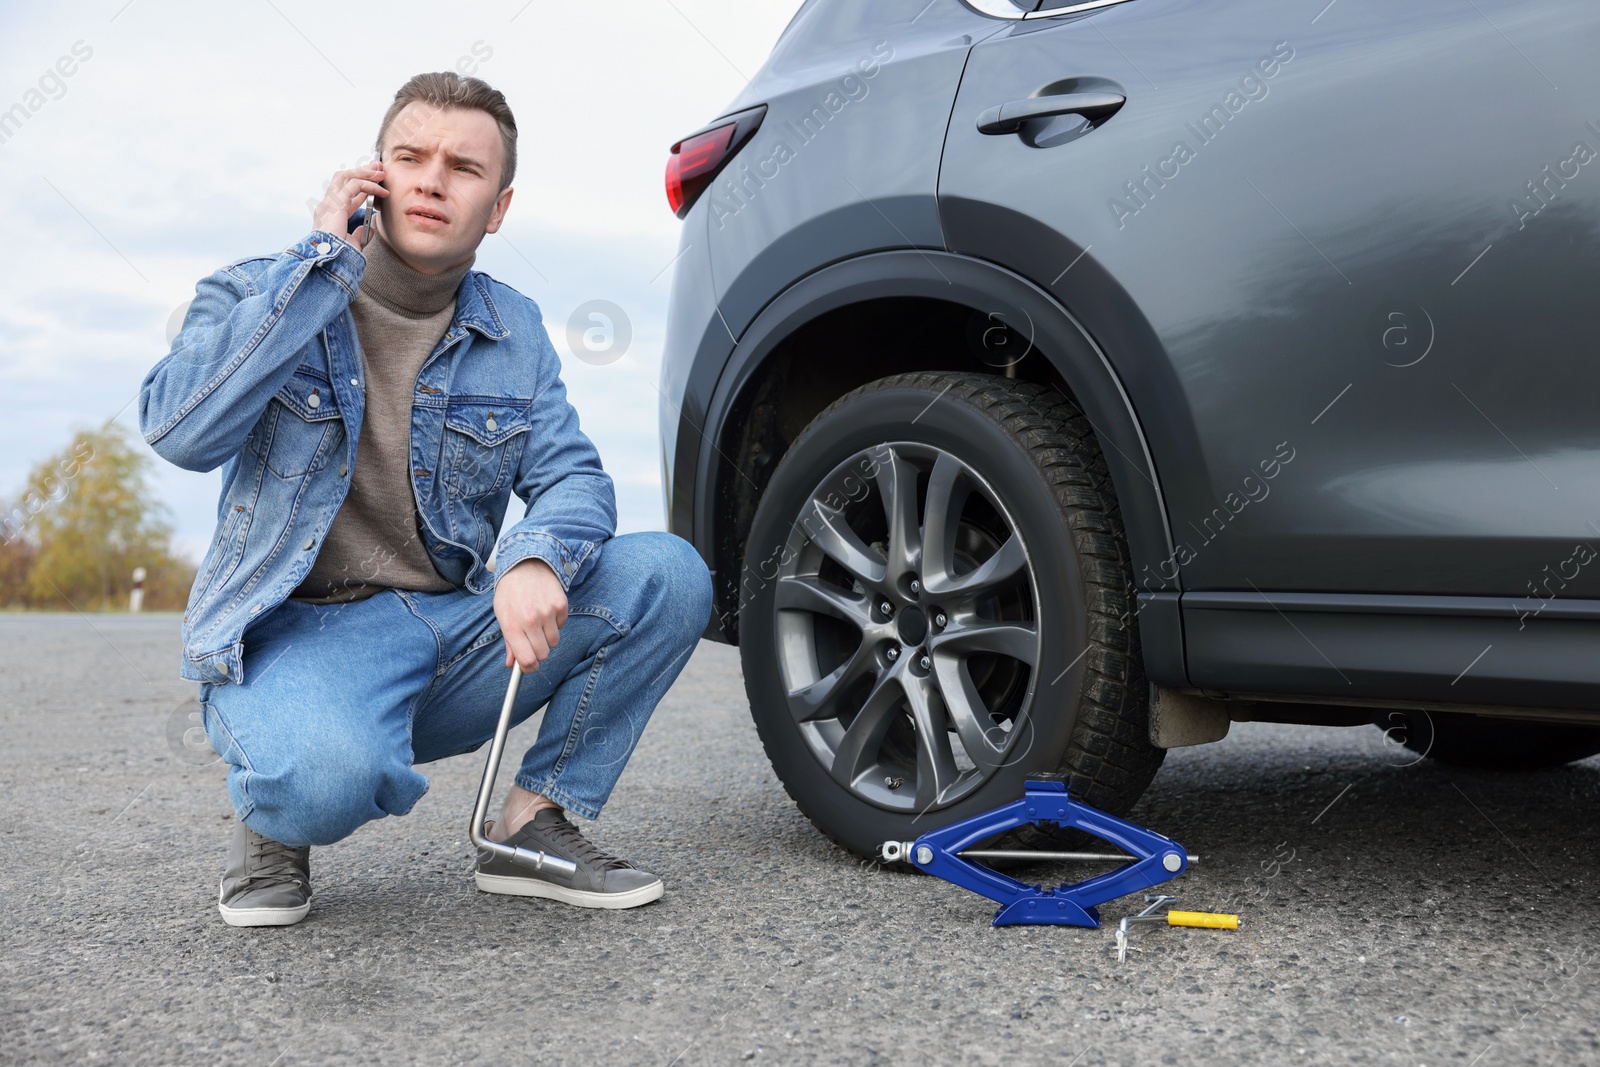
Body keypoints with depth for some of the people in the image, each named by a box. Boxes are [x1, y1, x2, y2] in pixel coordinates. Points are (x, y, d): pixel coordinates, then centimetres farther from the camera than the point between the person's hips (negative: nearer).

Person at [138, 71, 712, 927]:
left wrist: (536, 561, -25)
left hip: (457, 631, 5)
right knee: (328, 775, -39)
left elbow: (572, 477, 1)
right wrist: (325, 261, -18)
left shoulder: (514, 332, 9)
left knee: (669, 573, -16)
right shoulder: (256, 295, -2)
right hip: (299, 632, -4)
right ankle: (273, 823, 0)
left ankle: (537, 822, -3)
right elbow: (180, 431, -21)